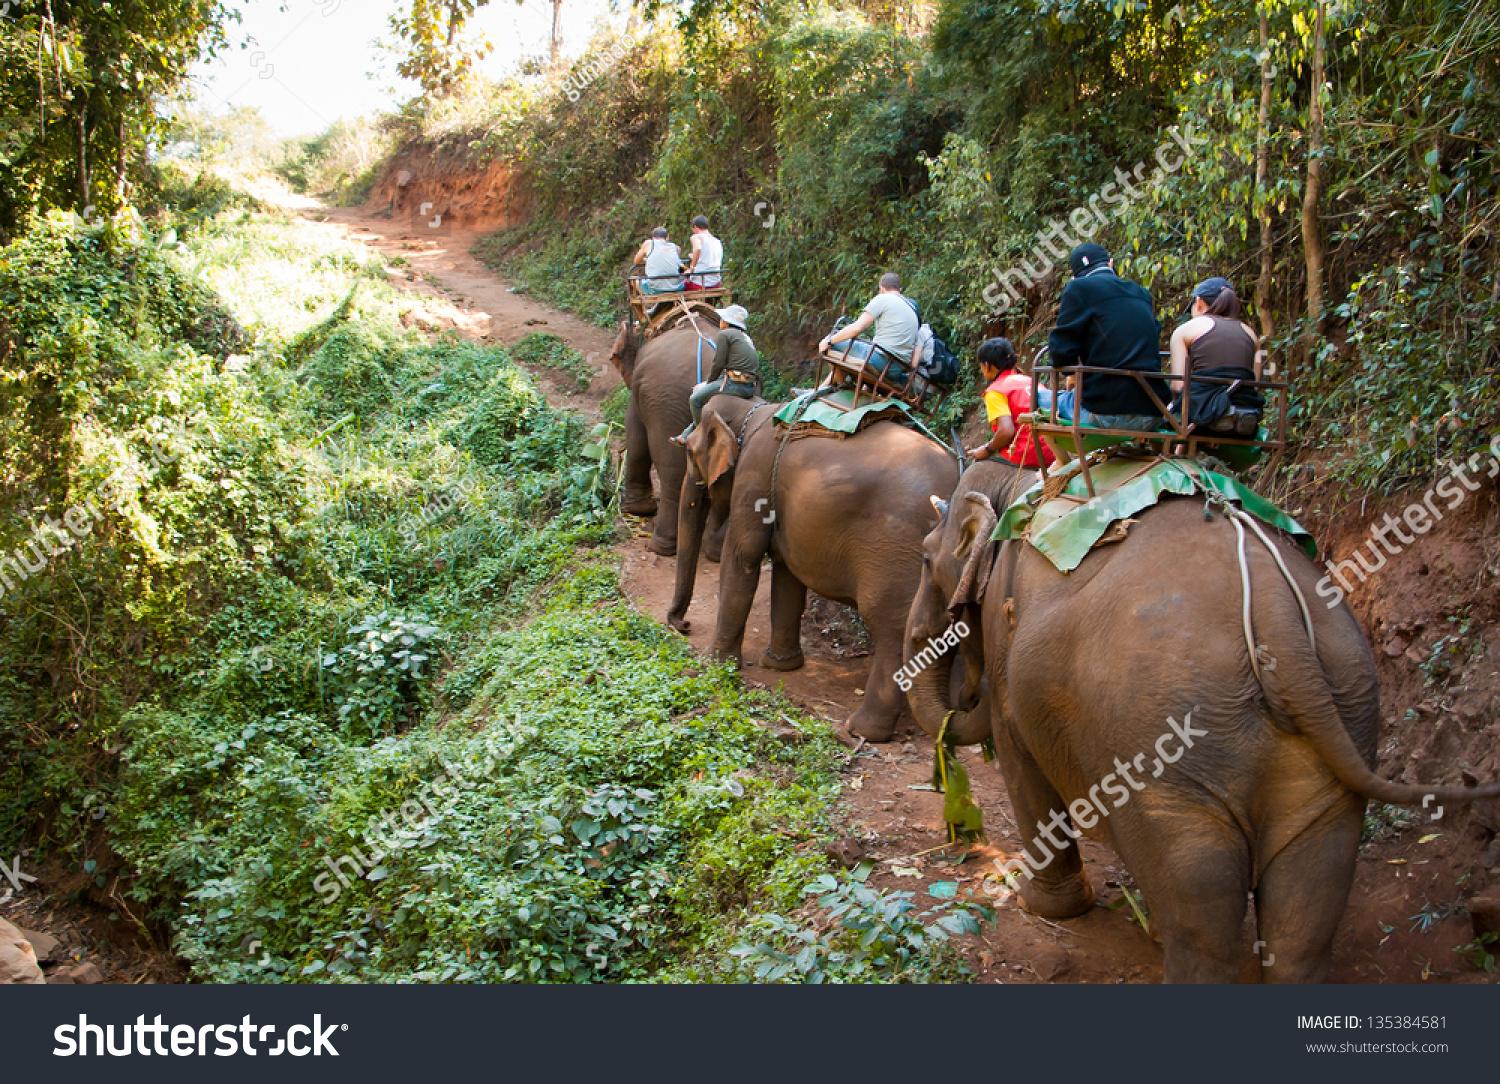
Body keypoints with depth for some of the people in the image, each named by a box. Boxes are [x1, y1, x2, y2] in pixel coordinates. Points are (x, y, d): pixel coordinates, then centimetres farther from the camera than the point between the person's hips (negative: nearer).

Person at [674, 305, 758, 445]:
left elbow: (719, 363, -10)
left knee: (695, 399, 3)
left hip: (734, 384, -9)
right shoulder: (746, 337, 24)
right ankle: (685, 436, 26)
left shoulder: (725, 334, -2)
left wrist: (709, 382, 8)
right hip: (750, 388, 9)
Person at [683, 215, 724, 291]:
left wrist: (691, 268, -19)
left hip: (699, 283, -7)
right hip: (716, 283, 7)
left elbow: (698, 249, -28)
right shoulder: (718, 241, 15)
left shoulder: (696, 237, -5)